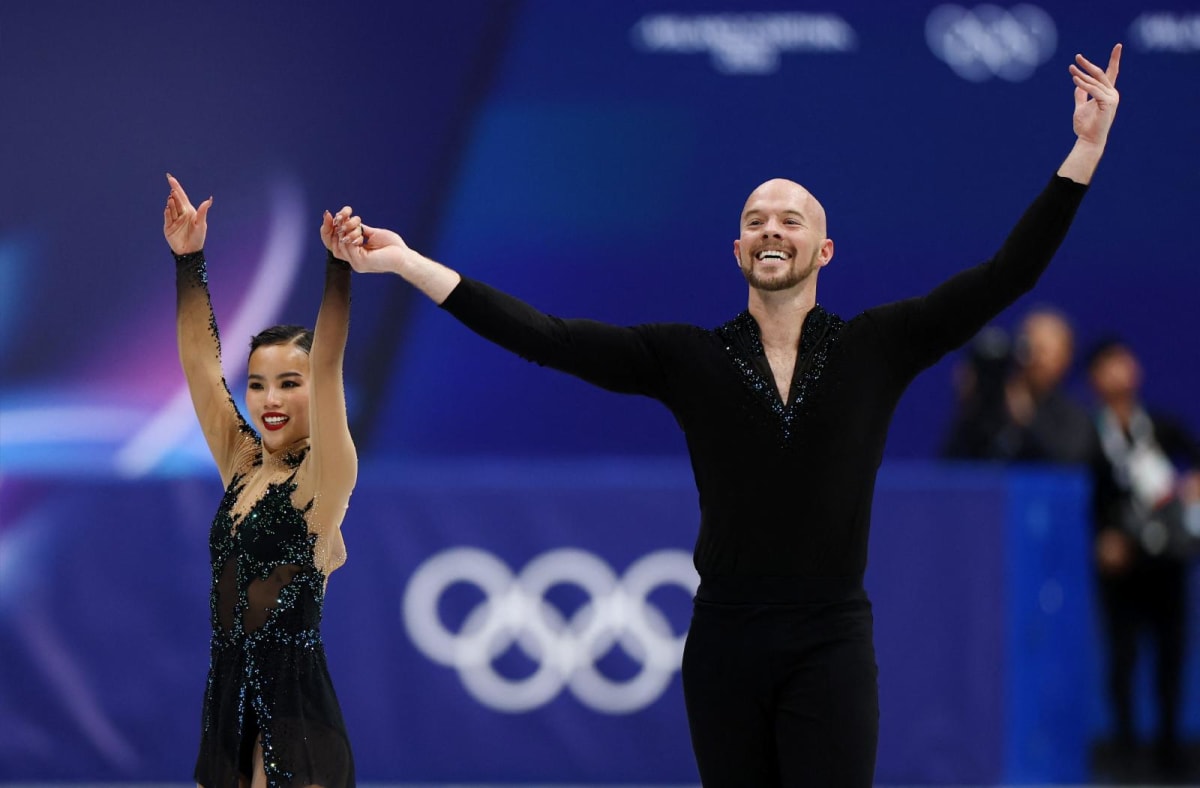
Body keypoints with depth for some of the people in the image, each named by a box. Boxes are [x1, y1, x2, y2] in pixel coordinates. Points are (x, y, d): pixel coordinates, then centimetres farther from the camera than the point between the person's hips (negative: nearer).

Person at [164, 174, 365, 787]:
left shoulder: (321, 480, -5)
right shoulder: (241, 466, 11)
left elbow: (327, 366, -17)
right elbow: (199, 364, 9)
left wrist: (337, 266, -28)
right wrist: (187, 260, 2)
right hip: (227, 705, 6)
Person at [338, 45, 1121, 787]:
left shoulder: (874, 350, 2)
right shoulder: (689, 357, 3)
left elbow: (1005, 277, -1)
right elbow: (545, 337, -1)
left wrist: (1085, 150, -8)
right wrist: (409, 263, -6)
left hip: (831, 645, -1)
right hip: (725, 640, 1)